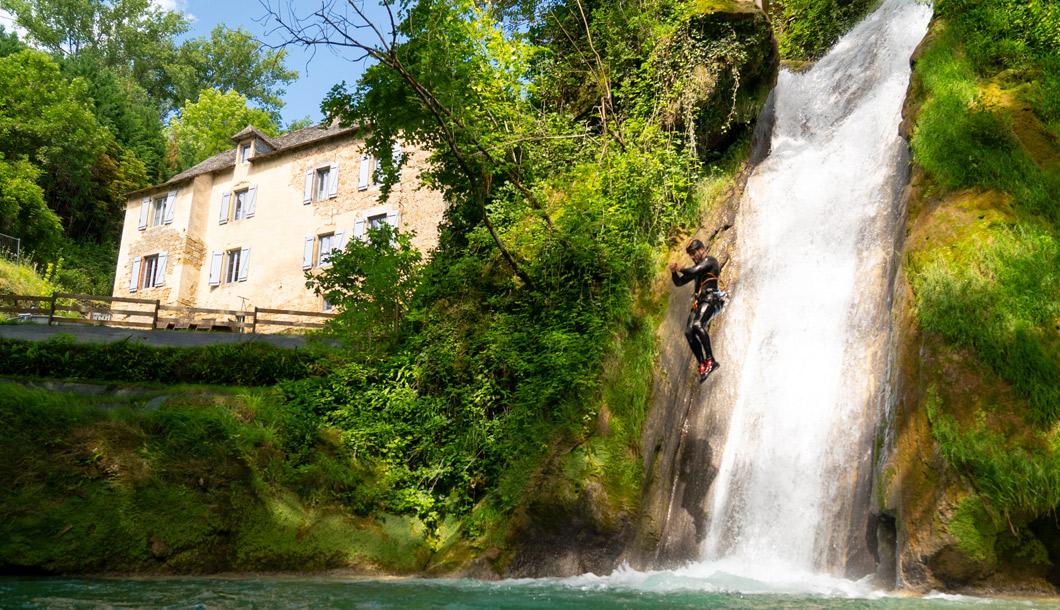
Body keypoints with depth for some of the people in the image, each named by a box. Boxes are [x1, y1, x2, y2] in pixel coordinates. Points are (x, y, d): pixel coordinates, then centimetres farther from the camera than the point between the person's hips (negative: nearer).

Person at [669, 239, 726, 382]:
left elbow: (694, 271, -14)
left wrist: (681, 269, 5)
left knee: (697, 325, -32)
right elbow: (679, 282, 26)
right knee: (689, 332, -12)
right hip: (698, 303, 8)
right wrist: (674, 272, 6)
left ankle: (710, 360, -32)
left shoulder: (710, 261, 3)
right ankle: (702, 365, -12)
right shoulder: (697, 268, 28)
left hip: (710, 300, -8)